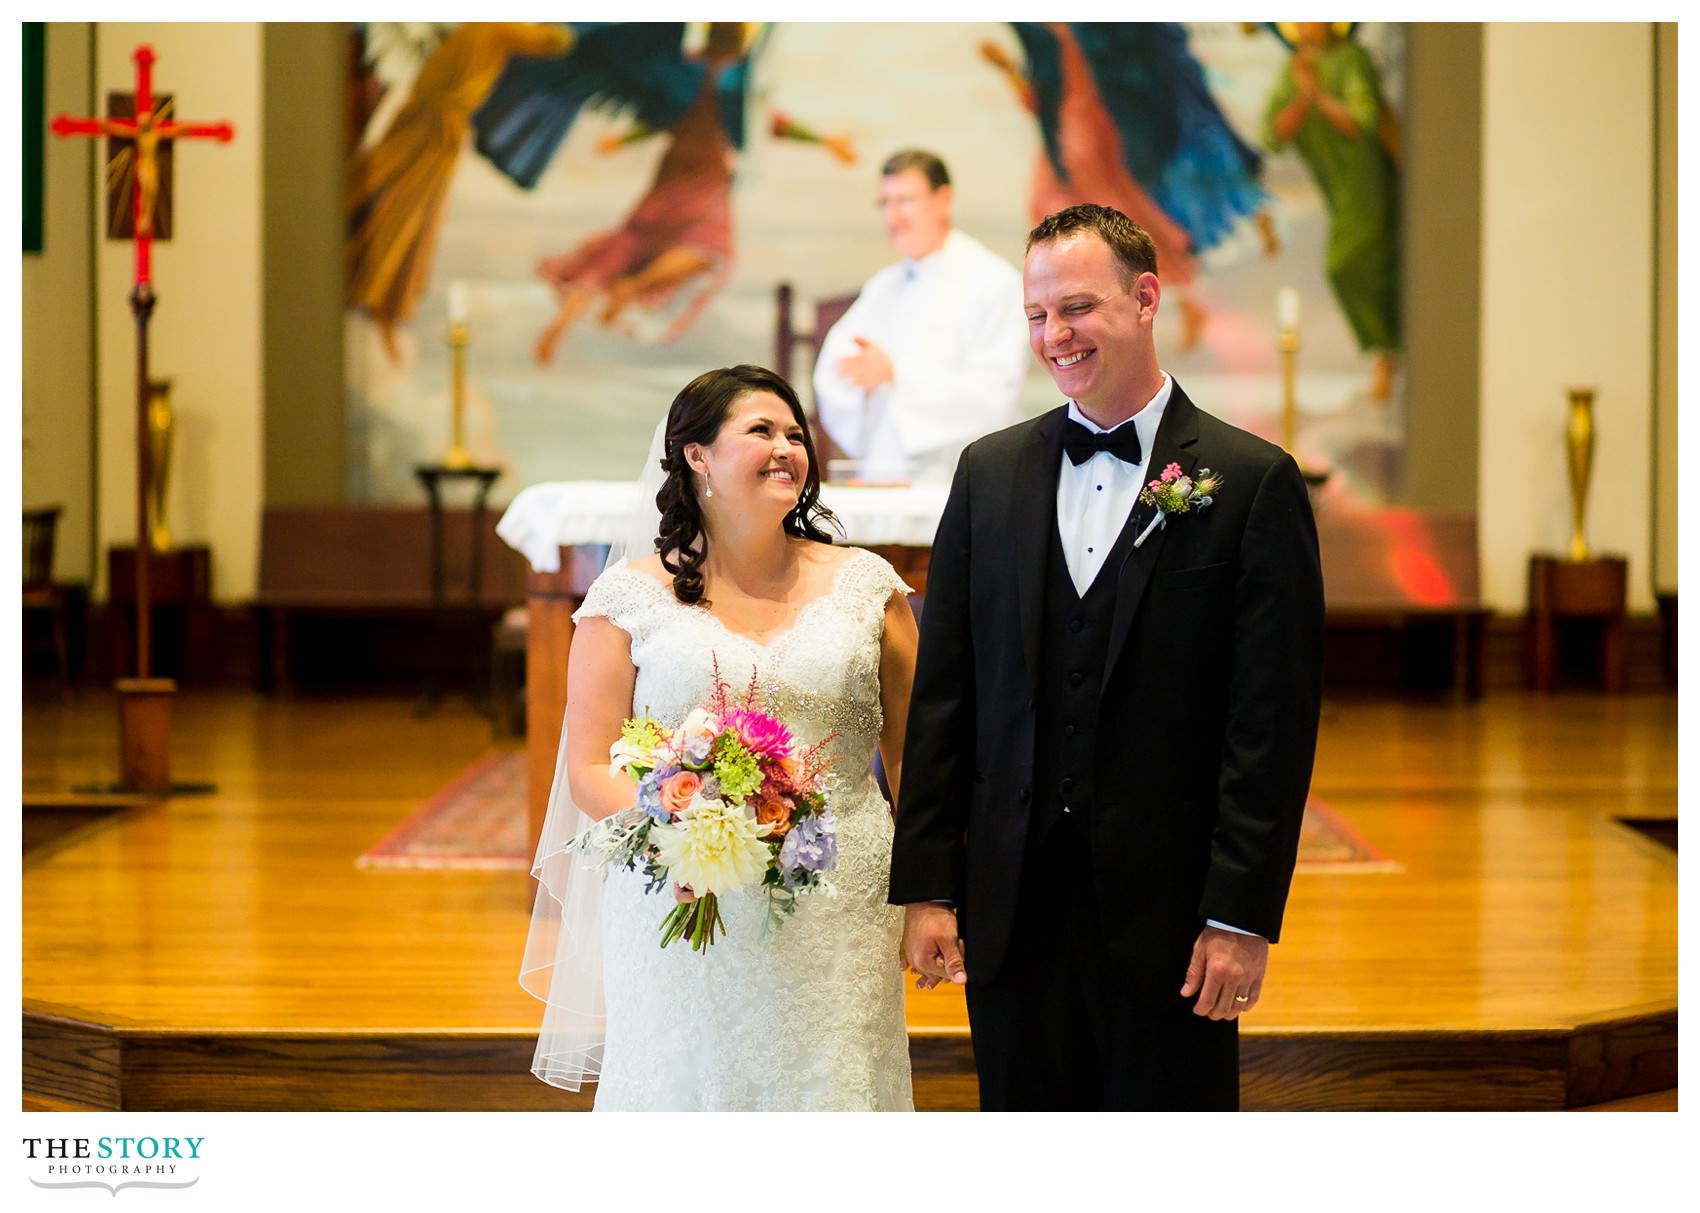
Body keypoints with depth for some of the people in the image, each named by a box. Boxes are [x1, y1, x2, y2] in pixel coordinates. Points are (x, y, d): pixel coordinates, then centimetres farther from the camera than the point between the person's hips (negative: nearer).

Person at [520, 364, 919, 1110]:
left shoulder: (865, 586, 9)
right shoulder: (631, 596, 3)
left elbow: (914, 755, 9)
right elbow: (591, 768, 1)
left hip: (835, 928, 1)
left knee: (828, 1103, 0)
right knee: (689, 1105, 2)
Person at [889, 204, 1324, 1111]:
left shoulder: (1253, 482, -4)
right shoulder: (989, 473, 9)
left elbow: (1274, 723, -7)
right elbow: (942, 695, 8)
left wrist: (1242, 916, -12)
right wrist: (926, 885, 3)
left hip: (1168, 916, -3)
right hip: (1013, 912, 4)